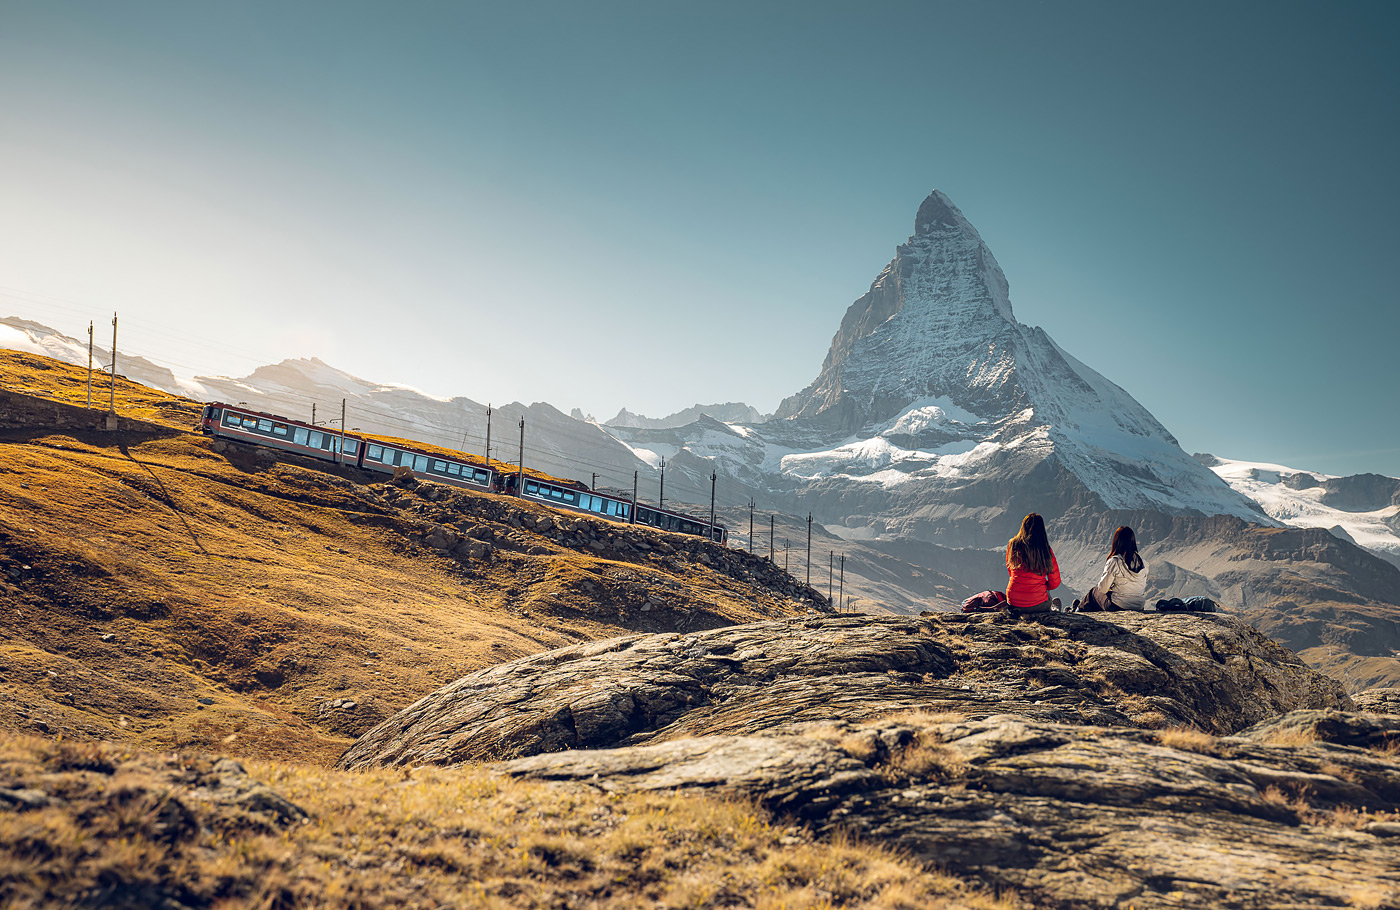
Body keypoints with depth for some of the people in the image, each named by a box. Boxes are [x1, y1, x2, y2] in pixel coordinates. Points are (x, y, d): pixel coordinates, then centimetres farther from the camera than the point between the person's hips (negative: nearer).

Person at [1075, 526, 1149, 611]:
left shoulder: (1114, 562, -19)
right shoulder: (1143, 562, -4)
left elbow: (1102, 589, -13)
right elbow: (1144, 586, 10)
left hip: (1116, 607, -5)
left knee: (1094, 591, 24)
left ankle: (1079, 608, 49)